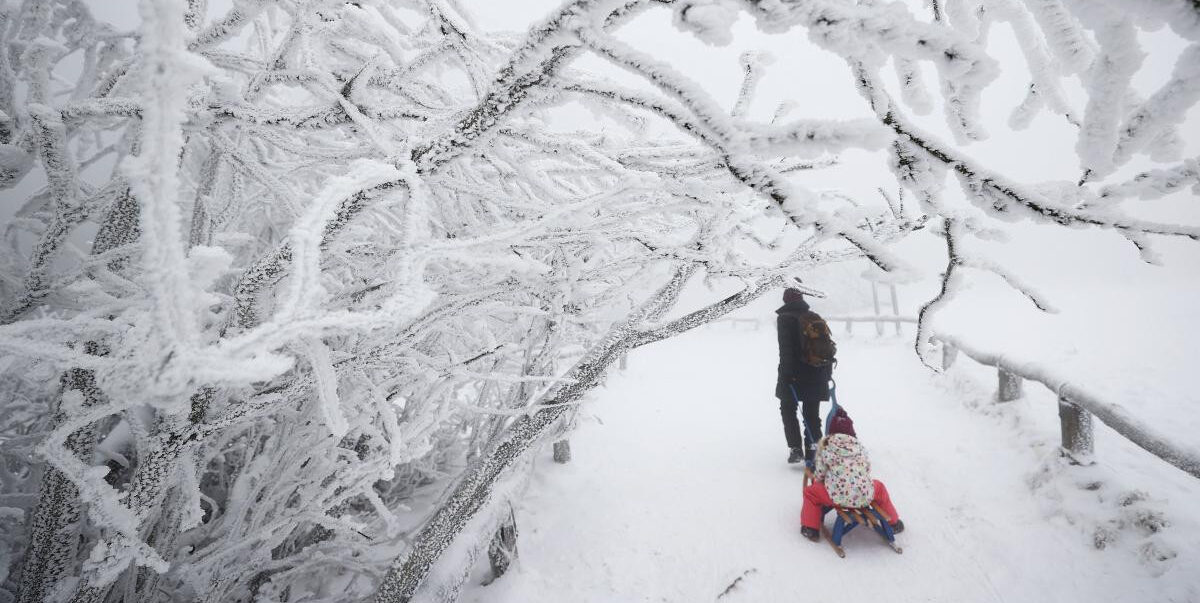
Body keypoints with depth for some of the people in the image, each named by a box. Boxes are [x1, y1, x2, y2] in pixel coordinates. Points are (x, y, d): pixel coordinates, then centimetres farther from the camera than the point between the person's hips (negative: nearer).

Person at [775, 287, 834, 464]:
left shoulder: (785, 318, -7)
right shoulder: (816, 317, 12)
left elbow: (786, 349, -16)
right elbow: (828, 345, 14)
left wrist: (786, 373, -16)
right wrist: (827, 374, 20)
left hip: (795, 376, -5)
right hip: (817, 376, 5)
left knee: (788, 410, 12)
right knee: (812, 415, 10)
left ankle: (795, 448, 3)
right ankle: (812, 454, 9)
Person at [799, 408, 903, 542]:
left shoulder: (825, 448, 2)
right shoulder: (860, 448, 9)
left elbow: (819, 474, 6)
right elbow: (867, 469, 16)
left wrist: (815, 481, 30)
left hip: (838, 498, -3)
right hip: (865, 497, 4)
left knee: (810, 491, 20)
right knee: (879, 487, 36)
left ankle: (810, 528, 14)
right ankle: (894, 523, 46)